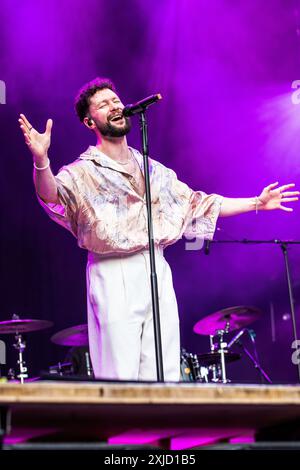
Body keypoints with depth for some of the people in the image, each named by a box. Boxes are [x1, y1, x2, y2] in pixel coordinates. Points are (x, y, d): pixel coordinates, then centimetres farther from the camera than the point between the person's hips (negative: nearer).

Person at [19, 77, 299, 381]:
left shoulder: (154, 170, 19)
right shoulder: (82, 173, -1)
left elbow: (199, 205, 26)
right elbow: (53, 196, -21)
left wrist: (257, 203, 26)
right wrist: (41, 161, -42)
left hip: (158, 272, 6)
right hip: (114, 276, -5)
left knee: (165, 377, 2)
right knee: (121, 381, -10)